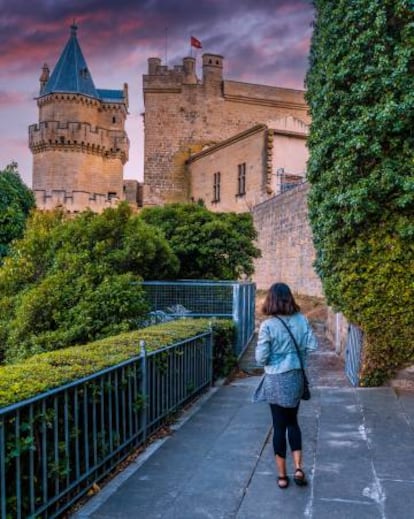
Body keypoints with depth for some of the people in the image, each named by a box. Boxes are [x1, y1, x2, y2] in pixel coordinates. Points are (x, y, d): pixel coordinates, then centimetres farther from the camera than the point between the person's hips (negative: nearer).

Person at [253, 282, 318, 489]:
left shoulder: (268, 325, -17)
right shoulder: (301, 320, -5)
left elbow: (261, 357, -17)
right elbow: (312, 345, -3)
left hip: (276, 380, -3)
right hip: (295, 377, 4)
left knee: (279, 426, 9)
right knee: (292, 422, 22)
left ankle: (282, 475, 20)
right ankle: (298, 468, 15)